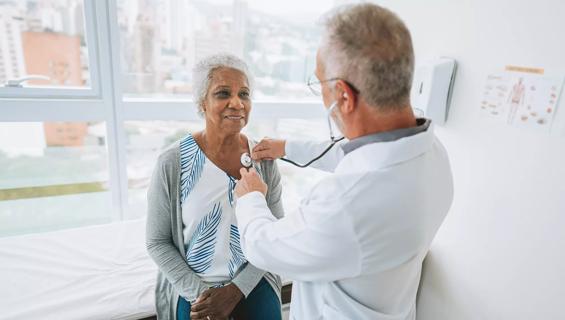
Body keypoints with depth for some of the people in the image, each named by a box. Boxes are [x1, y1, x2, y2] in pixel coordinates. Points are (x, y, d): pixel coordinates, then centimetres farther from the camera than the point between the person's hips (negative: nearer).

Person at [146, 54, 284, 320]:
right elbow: (157, 242, -7)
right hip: (192, 291, -1)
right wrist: (197, 293, -12)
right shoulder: (172, 163, -15)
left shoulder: (264, 158, -10)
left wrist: (236, 290, -10)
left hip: (253, 284, 2)